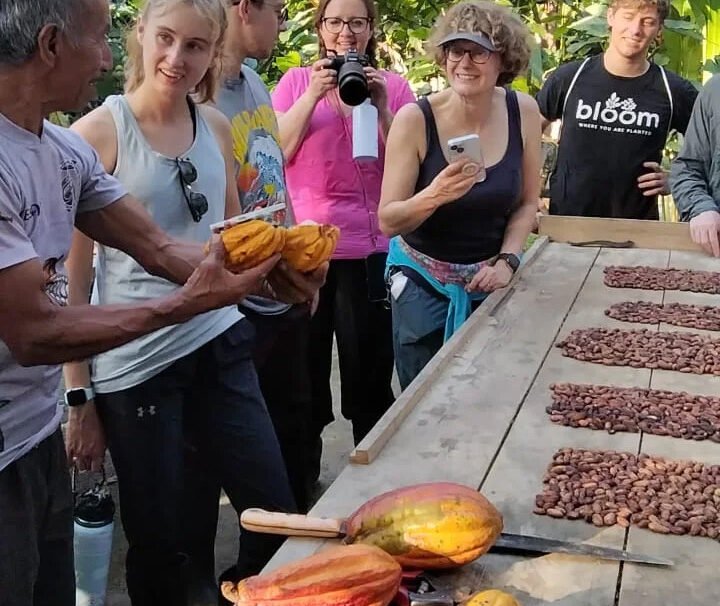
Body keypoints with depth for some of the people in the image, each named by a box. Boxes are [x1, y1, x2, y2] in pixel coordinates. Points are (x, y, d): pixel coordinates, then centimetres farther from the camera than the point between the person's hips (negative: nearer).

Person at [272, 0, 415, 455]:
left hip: (371, 248, 0)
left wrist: (381, 108, -14)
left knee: (369, 374, 6)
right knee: (303, 370, 12)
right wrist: (313, 95, -14)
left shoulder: (394, 86, 6)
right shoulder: (296, 81, 6)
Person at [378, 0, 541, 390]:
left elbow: (528, 202, 3)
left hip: (491, 279, 3)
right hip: (424, 282, -2)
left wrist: (506, 261, -11)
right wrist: (434, 195, -33)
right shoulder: (415, 119, -18)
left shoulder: (523, 112, -8)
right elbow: (388, 221, -16)